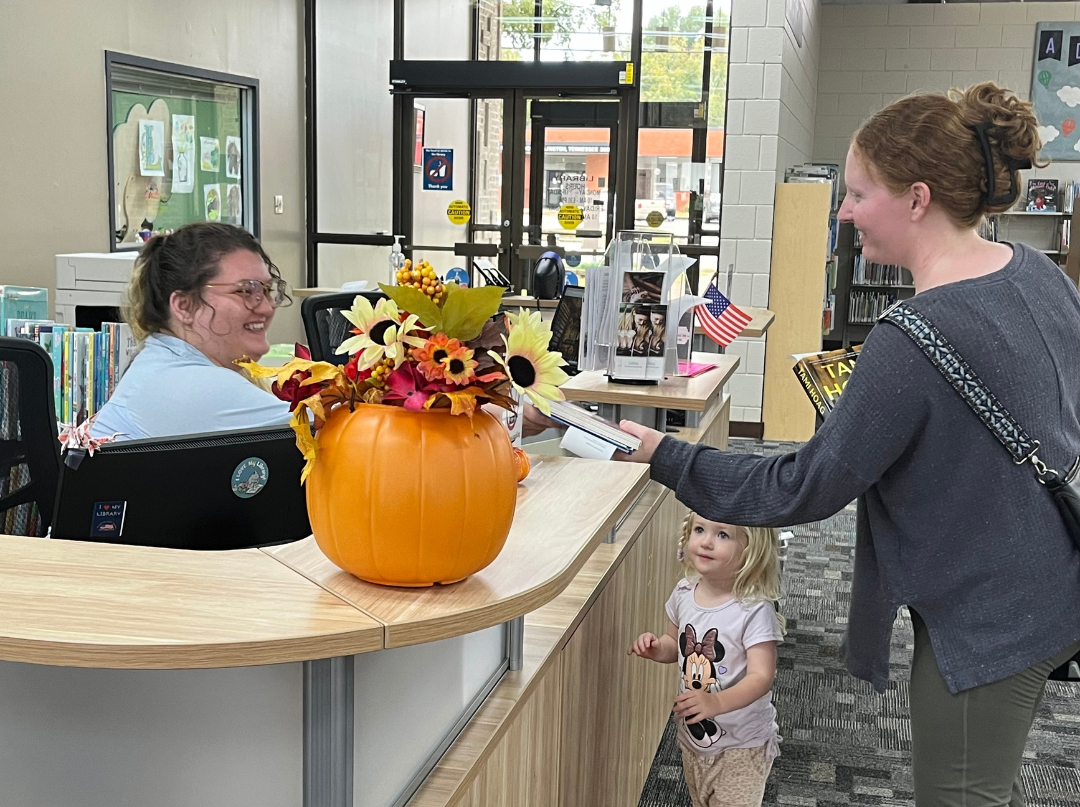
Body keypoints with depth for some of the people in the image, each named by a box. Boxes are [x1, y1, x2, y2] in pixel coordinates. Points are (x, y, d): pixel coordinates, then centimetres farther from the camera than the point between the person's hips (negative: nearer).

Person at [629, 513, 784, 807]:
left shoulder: (754, 610, -26)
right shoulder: (684, 593, -7)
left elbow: (761, 676, -29)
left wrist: (717, 702, -44)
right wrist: (655, 647, -13)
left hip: (741, 744, -6)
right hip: (693, 734, 6)